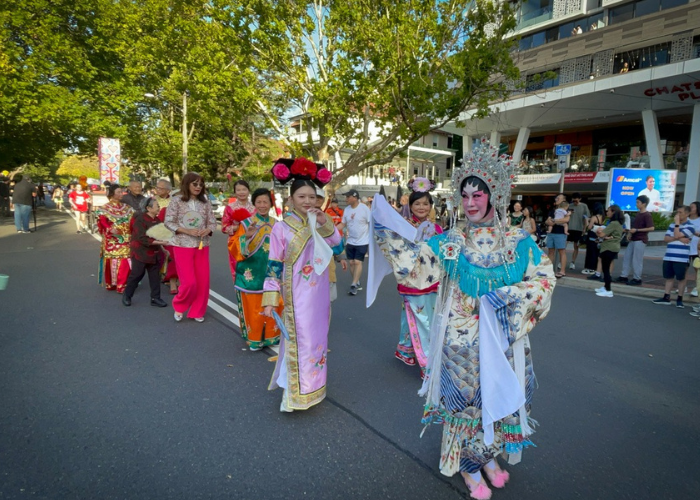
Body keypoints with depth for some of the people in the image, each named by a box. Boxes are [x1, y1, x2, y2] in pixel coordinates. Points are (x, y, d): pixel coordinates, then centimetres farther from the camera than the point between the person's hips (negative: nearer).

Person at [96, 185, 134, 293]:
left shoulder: (126, 207, 14)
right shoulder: (105, 208, 1)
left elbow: (132, 221, 12)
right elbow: (102, 220, -11)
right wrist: (110, 229, -27)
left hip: (125, 239, 4)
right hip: (112, 240, -3)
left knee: (125, 262, -1)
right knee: (112, 261, -2)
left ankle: (122, 284, 7)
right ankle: (111, 283, 8)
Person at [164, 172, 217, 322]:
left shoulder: (205, 202, 5)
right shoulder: (177, 201, -4)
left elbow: (212, 222, 6)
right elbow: (169, 222, -6)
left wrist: (207, 230, -16)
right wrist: (187, 231, -18)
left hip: (202, 246, 4)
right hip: (183, 246, -3)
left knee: (203, 281, 4)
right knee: (189, 282, -7)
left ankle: (197, 311, 23)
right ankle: (179, 307, 22)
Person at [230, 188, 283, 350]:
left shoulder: (276, 224, 8)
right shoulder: (246, 223, -4)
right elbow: (236, 246, -13)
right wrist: (247, 237, -30)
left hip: (272, 273, 4)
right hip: (252, 273, -3)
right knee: (253, 308, 3)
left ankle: (271, 335, 26)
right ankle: (254, 338, 20)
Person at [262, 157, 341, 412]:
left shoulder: (319, 223, 4)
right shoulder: (282, 227, -10)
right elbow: (274, 266, -10)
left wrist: (326, 224, -17)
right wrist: (270, 300, -12)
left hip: (319, 292, 5)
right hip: (297, 295, -5)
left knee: (317, 338, 16)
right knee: (299, 341, -1)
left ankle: (312, 385, 35)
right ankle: (295, 393, 14)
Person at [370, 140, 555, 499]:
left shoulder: (519, 243, -2)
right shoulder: (450, 243, -6)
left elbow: (545, 278, -3)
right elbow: (415, 264, -15)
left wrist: (511, 295, -19)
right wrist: (388, 236, -27)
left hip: (504, 341, 3)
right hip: (463, 342, -2)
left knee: (499, 397, 18)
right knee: (466, 401, 10)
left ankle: (489, 455, 46)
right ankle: (470, 467, 35)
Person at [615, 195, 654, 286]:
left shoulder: (647, 215, -13)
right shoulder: (638, 213, 13)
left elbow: (651, 228, -20)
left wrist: (636, 230, -20)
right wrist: (630, 233, 10)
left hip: (640, 240, -9)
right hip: (633, 239, 9)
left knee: (637, 260, -3)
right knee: (627, 257, 10)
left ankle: (637, 279, 7)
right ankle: (624, 276, 16)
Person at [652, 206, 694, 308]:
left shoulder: (689, 226, -5)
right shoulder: (672, 225, 12)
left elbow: (676, 235, -18)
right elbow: (666, 238, 4)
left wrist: (677, 223, -10)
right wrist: (678, 238, -12)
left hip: (681, 258, -5)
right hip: (668, 257, 5)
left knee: (681, 279, 5)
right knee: (668, 277, 10)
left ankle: (679, 299, 14)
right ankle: (666, 297, 15)